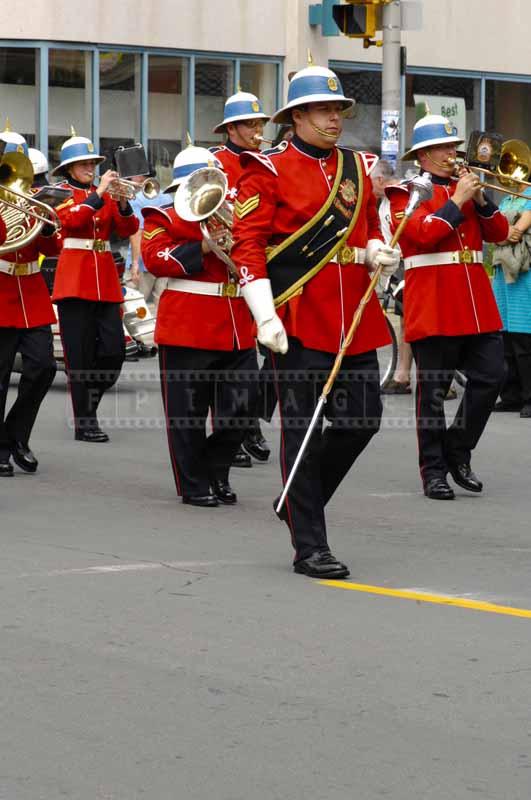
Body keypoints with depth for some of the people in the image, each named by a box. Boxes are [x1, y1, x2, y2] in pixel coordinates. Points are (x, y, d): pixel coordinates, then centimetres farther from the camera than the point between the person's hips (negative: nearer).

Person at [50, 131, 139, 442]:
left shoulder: (104, 194, 15)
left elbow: (127, 230, 3)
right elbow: (72, 220, -18)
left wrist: (123, 203, -14)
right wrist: (99, 193, -23)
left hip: (106, 280, 5)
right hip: (75, 281, -5)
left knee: (114, 352, -2)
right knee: (81, 356, -5)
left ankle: (88, 404, 19)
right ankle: (84, 423, 0)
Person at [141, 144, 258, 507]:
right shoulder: (164, 218, 2)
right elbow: (155, 258, -13)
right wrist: (202, 248, -20)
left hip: (238, 331, 5)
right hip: (187, 330, -5)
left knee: (240, 408, 4)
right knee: (188, 410, -1)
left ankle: (218, 473, 21)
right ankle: (194, 484, 9)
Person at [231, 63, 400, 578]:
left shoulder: (359, 167, 13)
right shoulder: (269, 171, -5)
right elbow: (247, 246, -9)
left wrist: (377, 252, 0)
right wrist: (265, 317, -17)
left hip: (353, 318, 6)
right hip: (300, 320, -6)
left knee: (363, 420, 5)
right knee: (303, 431, -2)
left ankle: (300, 501, 27)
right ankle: (309, 548, 4)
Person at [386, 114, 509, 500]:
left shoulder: (464, 185, 18)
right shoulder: (406, 191, 0)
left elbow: (498, 233, 11)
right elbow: (424, 234, -16)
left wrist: (481, 199, -4)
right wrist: (457, 200, -14)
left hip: (477, 301, 6)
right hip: (433, 305, -6)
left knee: (490, 375, 0)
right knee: (433, 389, -2)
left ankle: (458, 452, 15)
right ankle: (434, 470, 5)